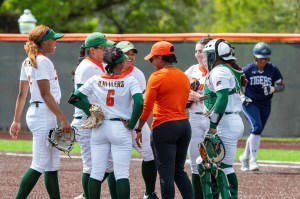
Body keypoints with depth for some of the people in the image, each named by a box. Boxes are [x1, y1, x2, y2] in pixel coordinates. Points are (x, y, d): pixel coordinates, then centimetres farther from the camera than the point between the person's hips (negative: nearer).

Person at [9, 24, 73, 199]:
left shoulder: (28, 62, 14)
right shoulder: (42, 61, -13)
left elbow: (22, 94, 15)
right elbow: (46, 94, -18)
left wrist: (17, 120, 16)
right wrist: (63, 119, -19)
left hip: (35, 112, 10)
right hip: (44, 114, -10)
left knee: (52, 165, 11)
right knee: (39, 165, -9)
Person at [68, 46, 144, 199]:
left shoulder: (95, 80, 1)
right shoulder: (129, 81, -7)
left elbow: (73, 99, 1)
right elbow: (139, 103, -19)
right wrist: (131, 124, -8)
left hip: (99, 129, 3)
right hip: (121, 129, -3)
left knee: (96, 172, 6)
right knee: (121, 173, -3)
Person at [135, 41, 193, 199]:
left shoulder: (157, 77, -9)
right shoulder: (184, 77, 12)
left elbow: (147, 107, -10)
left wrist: (138, 129, -4)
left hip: (164, 127, -7)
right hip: (184, 125, 7)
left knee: (166, 173, -4)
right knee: (179, 171, 15)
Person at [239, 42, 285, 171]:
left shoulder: (273, 69, -3)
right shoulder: (248, 69, -8)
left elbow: (281, 86, 2)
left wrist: (273, 89, -18)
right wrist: (242, 96, -12)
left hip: (265, 105, 4)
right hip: (249, 103, -4)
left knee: (257, 132, 10)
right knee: (256, 127, -22)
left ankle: (245, 157, 31)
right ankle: (253, 159, -19)